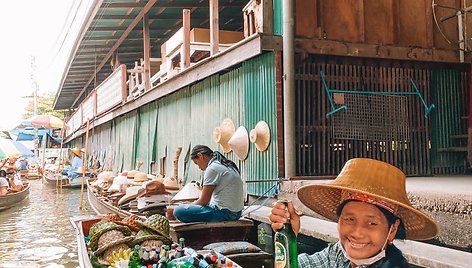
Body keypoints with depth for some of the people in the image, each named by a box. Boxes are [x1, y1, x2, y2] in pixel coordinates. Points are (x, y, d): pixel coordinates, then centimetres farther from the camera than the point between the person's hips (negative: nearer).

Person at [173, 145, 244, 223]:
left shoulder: (212, 169, -13)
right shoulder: (226, 165, 16)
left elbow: (204, 201, -11)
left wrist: (188, 205, 6)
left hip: (224, 212, -10)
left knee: (178, 211, -17)